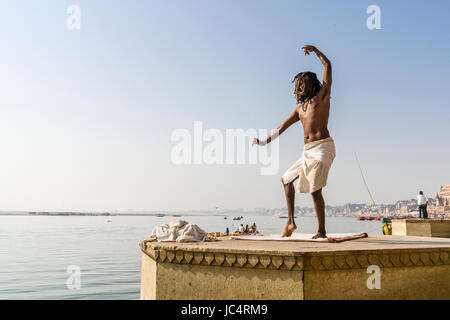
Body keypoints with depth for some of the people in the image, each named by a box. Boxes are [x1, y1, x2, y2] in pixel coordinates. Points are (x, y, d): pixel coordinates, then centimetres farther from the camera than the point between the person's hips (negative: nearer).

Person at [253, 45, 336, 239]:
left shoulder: (322, 97, 5)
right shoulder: (299, 108, 21)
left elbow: (327, 66, 2)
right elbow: (283, 127, 24)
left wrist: (315, 50, 14)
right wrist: (265, 142, 21)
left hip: (322, 147, -8)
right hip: (308, 151, 8)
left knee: (315, 189, -15)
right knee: (287, 178, 13)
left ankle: (321, 231, -8)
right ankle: (290, 221, 14)